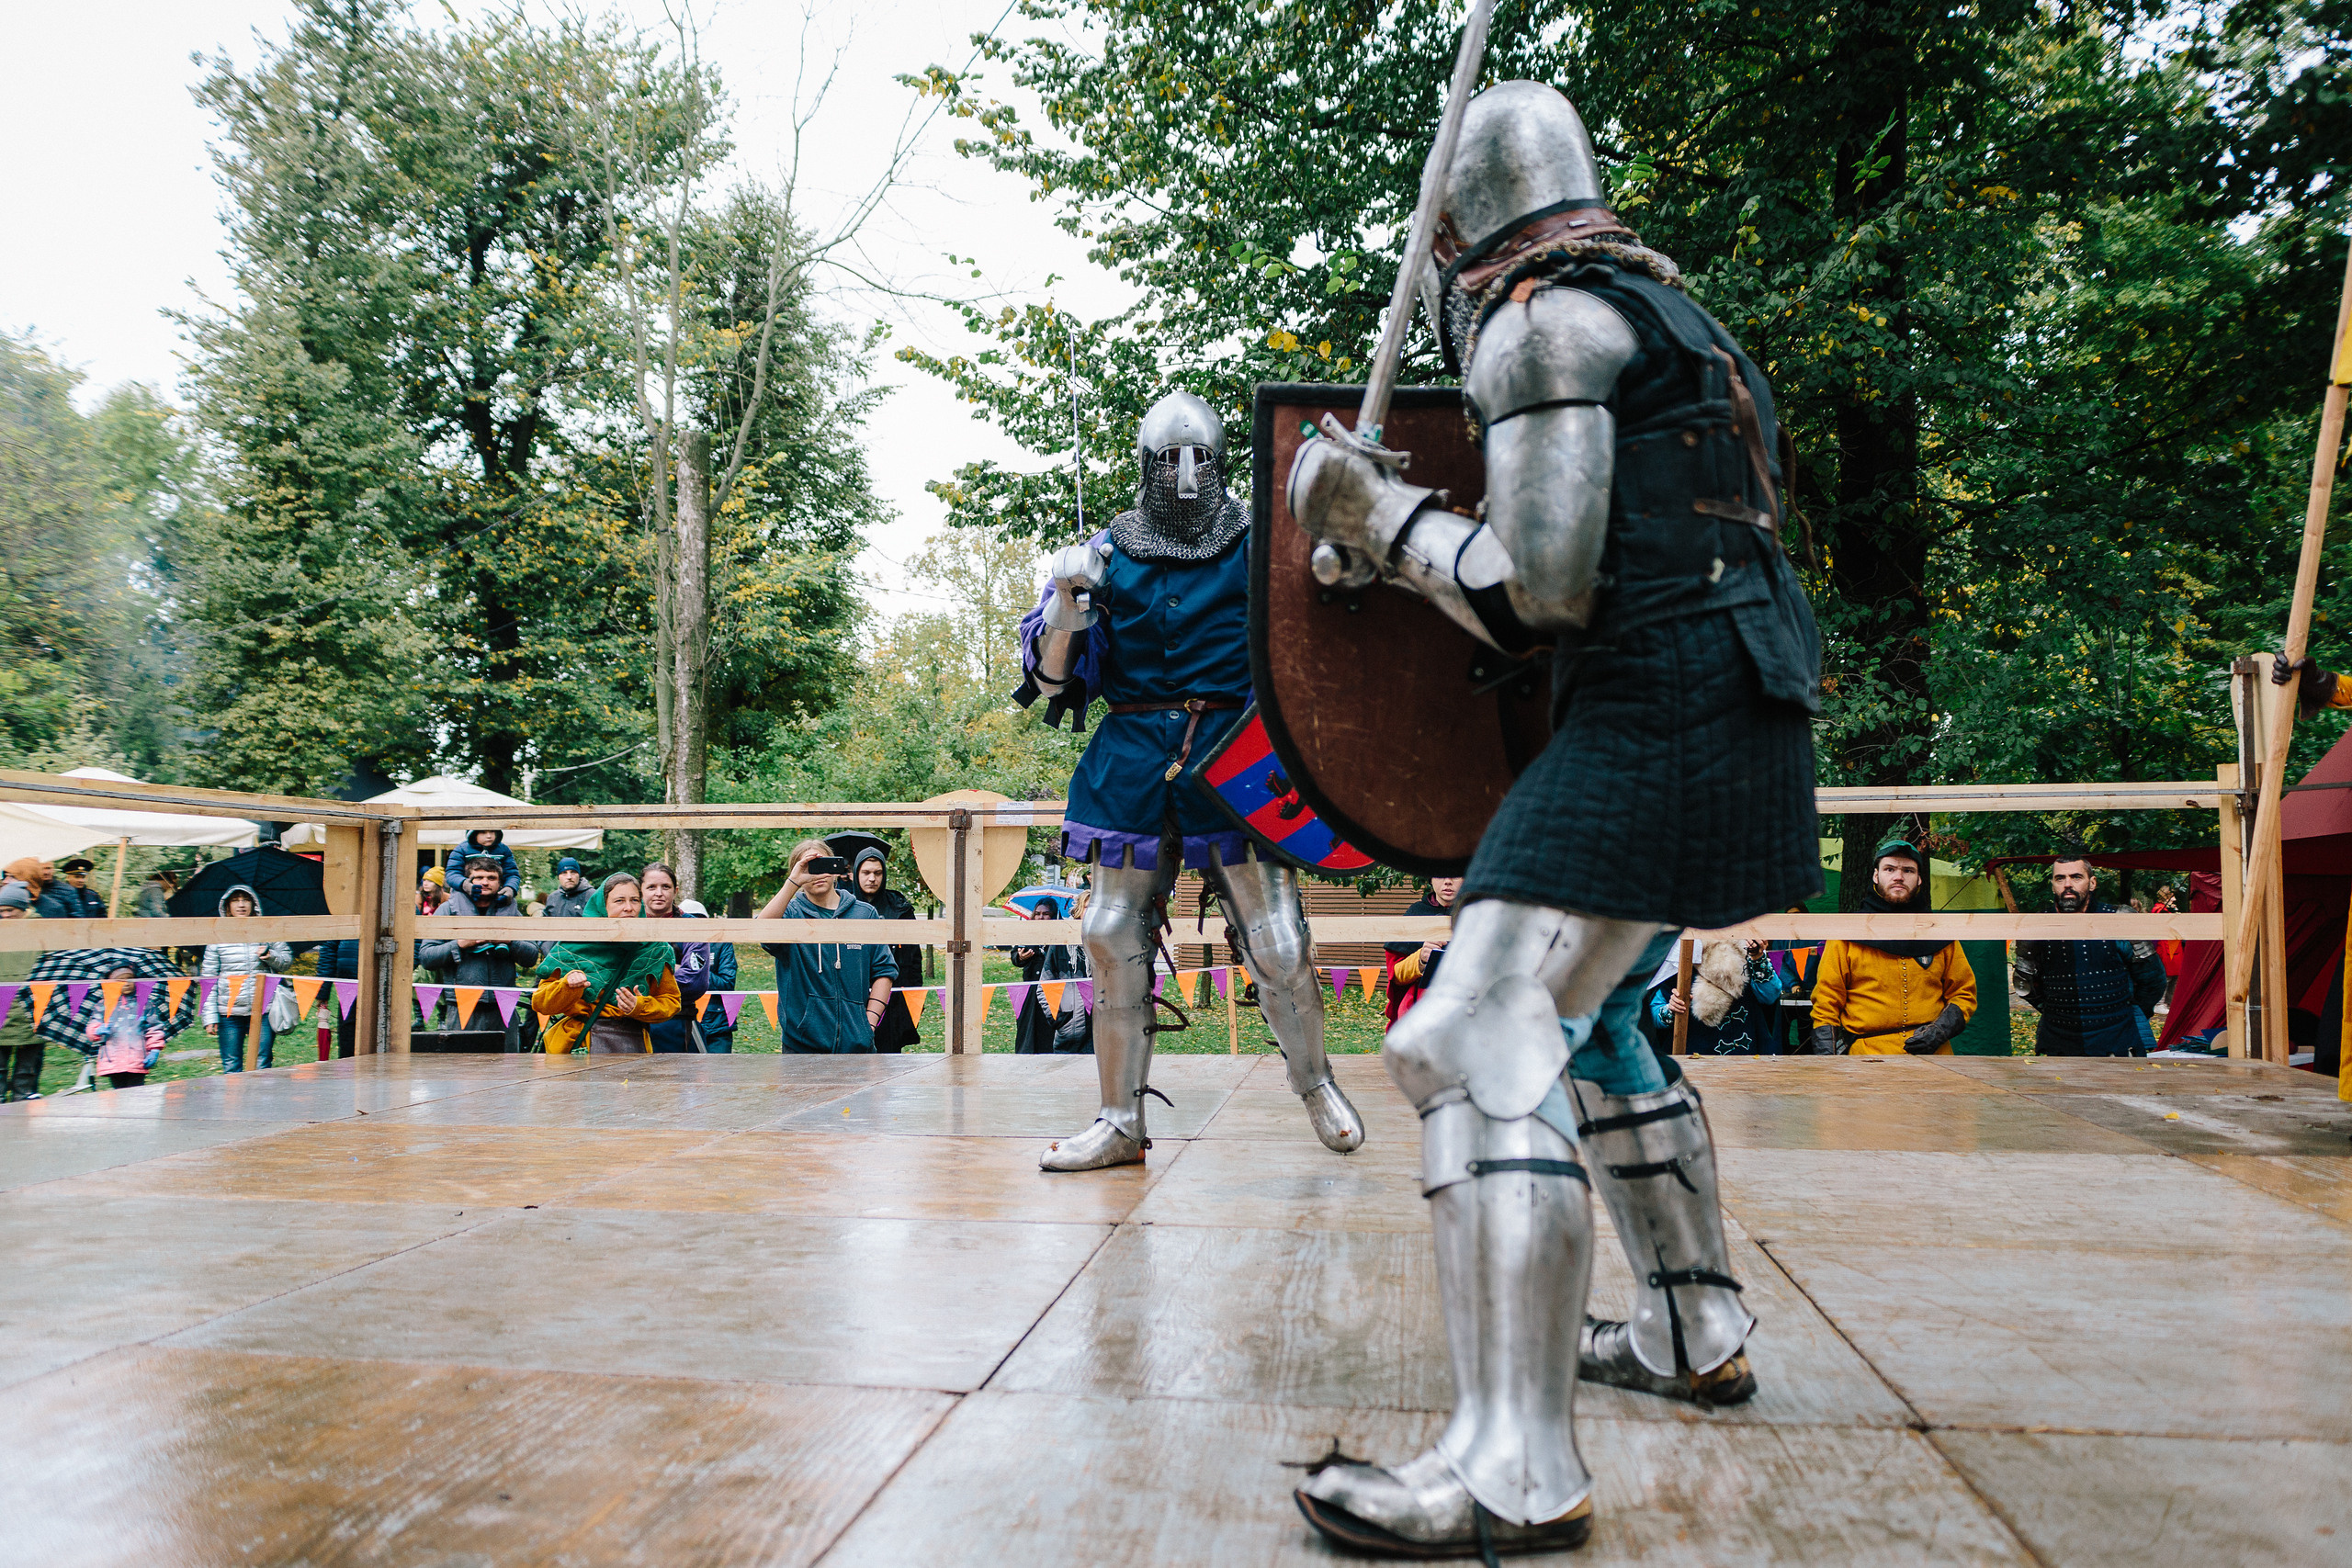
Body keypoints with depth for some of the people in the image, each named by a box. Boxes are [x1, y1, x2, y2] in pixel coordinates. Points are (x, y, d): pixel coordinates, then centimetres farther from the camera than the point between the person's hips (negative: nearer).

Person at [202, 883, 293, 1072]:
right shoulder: (218, 938, 5)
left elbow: (287, 961, 11)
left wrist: (270, 956, -12)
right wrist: (210, 1017, -1)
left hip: (263, 1011, 0)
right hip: (229, 1013, 0)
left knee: (261, 1068, 0)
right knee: (231, 1068, 3)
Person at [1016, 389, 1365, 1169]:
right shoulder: (1107, 554, 8)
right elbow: (1053, 677, 6)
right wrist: (1067, 599, -11)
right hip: (1133, 761, 2)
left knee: (1277, 945, -3)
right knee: (1113, 940, 2)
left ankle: (1316, 1084, 25)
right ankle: (1120, 1121, 16)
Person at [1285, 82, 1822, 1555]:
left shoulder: (1546, 320, -8)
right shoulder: (1661, 310, 23)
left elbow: (1542, 594, -16)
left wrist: (1380, 515, -2)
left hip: (1653, 721, -11)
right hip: (1734, 718, 11)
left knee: (1482, 1047, -15)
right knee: (1590, 1020, 23)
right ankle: (1695, 1334, 33)